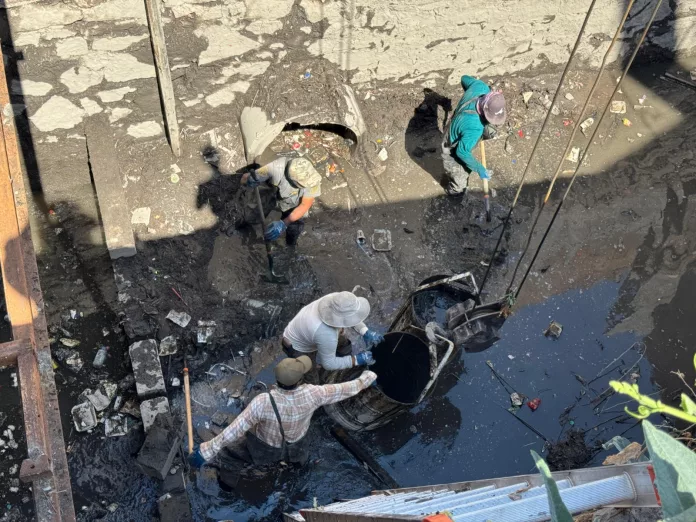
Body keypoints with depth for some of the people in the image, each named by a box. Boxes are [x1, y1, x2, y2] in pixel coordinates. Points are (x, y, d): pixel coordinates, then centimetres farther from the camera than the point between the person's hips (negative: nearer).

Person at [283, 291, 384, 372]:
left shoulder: (334, 299, -28)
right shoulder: (327, 335, -44)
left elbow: (350, 315, -5)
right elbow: (329, 364, -27)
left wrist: (365, 332, -16)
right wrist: (357, 360, -24)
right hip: (296, 348, -8)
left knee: (343, 343, 15)